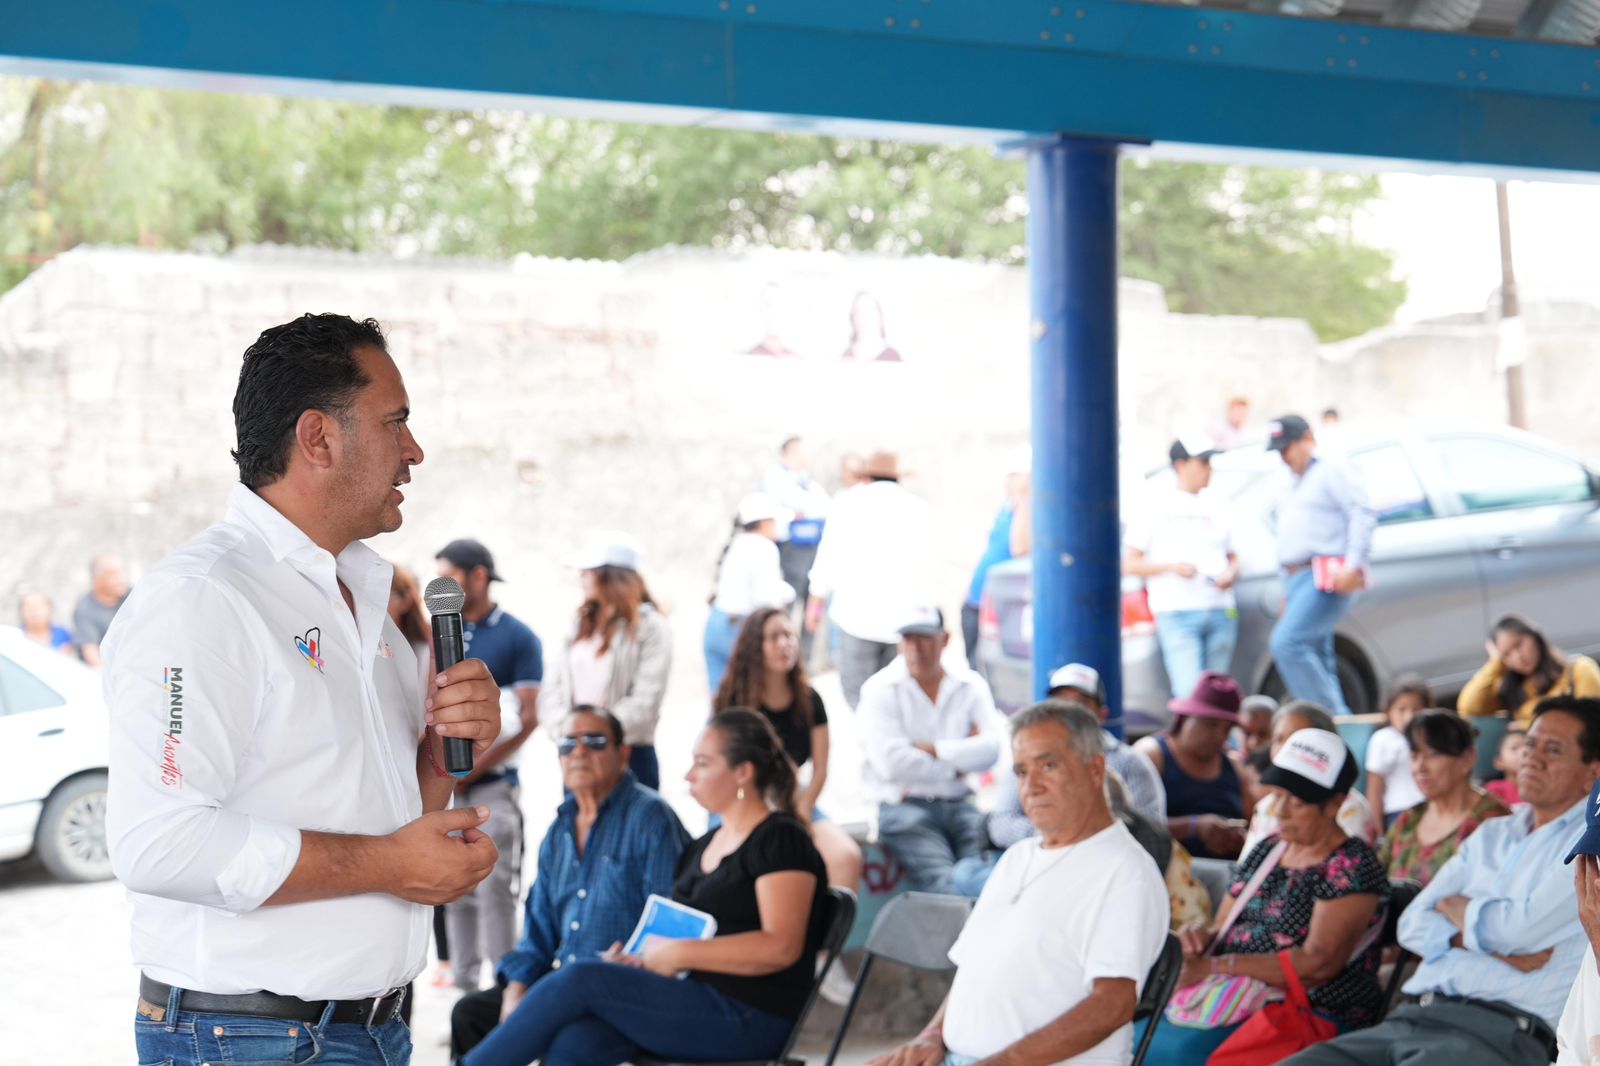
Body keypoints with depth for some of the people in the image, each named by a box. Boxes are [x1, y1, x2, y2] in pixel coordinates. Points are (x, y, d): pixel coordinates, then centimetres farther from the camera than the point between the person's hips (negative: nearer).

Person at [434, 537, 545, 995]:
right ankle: (464, 984, 12)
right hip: (444, 785, 4)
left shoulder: (518, 637, -1)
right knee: (456, 892, 6)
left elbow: (527, 718, -6)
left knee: (495, 888, -8)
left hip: (493, 783, -4)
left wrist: (473, 769, -12)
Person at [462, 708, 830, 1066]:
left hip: (746, 1018, -8)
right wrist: (639, 961, 2)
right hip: (690, 1001, 8)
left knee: (579, 979, -19)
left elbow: (781, 947, -17)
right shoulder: (703, 847, 21)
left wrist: (679, 954, -16)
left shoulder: (780, 841, -5)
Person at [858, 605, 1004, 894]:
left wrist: (932, 749, -8)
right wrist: (955, 767, -1)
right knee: (946, 884, -27)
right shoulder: (881, 689, 2)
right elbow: (891, 763, -11)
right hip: (904, 806, -3)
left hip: (959, 805, 3)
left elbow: (990, 750, -2)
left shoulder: (970, 686, 12)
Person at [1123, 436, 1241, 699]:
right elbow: (1130, 564, 0)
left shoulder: (1218, 505, 16)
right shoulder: (1157, 507, 2)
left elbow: (1233, 557, 24)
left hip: (1221, 611, 5)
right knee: (1191, 693, -15)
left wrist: (1231, 574, 1)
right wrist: (1172, 567, -14)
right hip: (1177, 615, -5)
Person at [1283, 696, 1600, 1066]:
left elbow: (1524, 927, -12)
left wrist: (1460, 910, 8)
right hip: (1411, 1018, 6)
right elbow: (1413, 925, 13)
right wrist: (1491, 941, -5)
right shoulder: (1491, 834, 24)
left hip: (1499, 1031, -6)